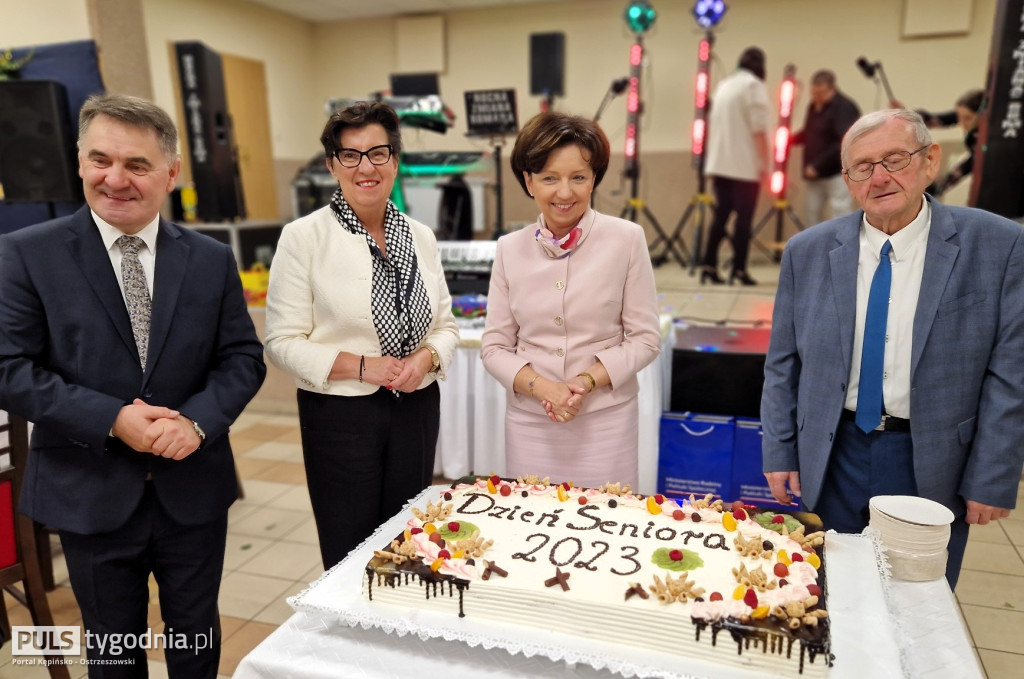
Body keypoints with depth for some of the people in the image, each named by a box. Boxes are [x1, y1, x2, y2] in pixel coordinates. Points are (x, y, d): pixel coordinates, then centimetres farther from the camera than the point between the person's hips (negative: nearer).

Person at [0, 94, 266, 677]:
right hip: (91, 493, -1)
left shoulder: (212, 260, -1)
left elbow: (243, 358, -1)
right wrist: (112, 419, -20)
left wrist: (198, 420, -18)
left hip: (194, 490, 2)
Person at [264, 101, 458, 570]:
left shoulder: (420, 236, 5)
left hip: (416, 408, 4)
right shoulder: (304, 237, -9)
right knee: (349, 554, 9)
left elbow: (445, 325, 10)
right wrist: (361, 366, -18)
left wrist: (425, 358, -10)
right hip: (340, 415, -4)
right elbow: (283, 342, -9)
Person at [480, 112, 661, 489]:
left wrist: (587, 381, -14)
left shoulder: (626, 239, -6)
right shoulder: (510, 249, 1)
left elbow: (645, 337, -2)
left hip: (606, 419, -2)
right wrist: (541, 386, -13)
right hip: (528, 420, 2)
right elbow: (494, 346, 3)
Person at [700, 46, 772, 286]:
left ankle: (709, 266, 4)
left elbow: (713, 124, 20)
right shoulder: (754, 85, -6)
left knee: (721, 213, 8)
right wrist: (765, 162, -11)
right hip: (745, 165, -7)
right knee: (744, 216, -3)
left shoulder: (723, 85, 17)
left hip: (720, 163, 7)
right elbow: (758, 129, -13)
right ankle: (739, 269, -3)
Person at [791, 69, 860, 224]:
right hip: (815, 174, 8)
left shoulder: (844, 107, -14)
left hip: (837, 173, -8)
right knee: (813, 212, 13)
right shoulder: (813, 106, 11)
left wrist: (818, 166, -24)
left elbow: (845, 144, -22)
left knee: (840, 214, -8)